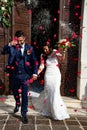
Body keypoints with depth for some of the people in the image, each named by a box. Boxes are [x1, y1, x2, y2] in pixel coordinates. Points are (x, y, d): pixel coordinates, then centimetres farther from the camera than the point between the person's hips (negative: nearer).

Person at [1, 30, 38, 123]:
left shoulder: (29, 48, -3)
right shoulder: (13, 47, -3)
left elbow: (34, 61, 0)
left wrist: (35, 73, -6)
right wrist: (9, 45, -29)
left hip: (25, 74, -2)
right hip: (15, 74, 2)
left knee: (25, 95, 0)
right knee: (15, 91, 20)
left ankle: (24, 114, 12)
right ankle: (18, 103, 50)